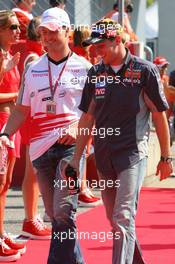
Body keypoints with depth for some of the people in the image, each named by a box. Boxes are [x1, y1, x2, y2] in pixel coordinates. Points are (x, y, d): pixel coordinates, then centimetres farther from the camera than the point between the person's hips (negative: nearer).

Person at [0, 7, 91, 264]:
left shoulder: (83, 67, 3)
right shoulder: (33, 69, 13)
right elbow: (21, 109, 16)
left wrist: (79, 129, -14)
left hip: (71, 145, -4)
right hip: (40, 146, 5)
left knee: (63, 210, -17)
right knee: (54, 214, 9)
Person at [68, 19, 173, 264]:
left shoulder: (144, 71, -4)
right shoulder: (95, 73, 8)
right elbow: (87, 118, 12)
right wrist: (76, 158, 9)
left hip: (133, 153, -5)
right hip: (103, 156, 5)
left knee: (123, 218, -14)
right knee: (115, 220, 12)